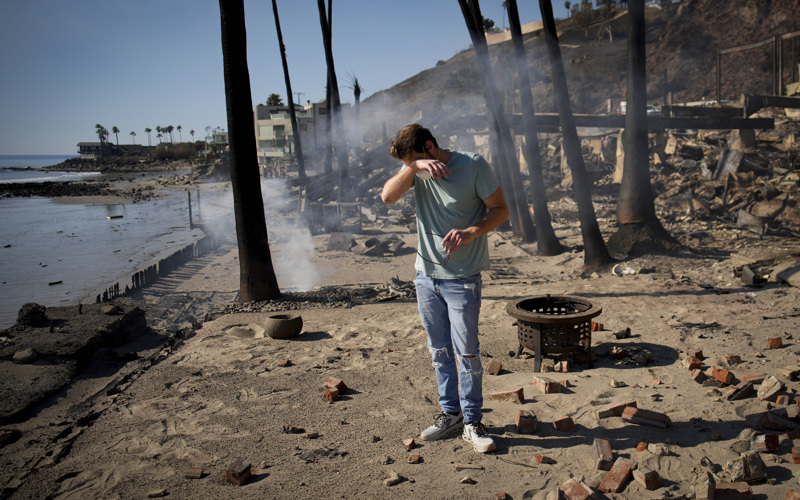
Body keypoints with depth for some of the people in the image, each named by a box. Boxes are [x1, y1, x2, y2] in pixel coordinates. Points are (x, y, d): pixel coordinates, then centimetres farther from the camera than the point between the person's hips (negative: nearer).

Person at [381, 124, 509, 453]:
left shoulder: (473, 165, -9)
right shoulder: (415, 171, 5)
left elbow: (500, 209, -6)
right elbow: (388, 196, -11)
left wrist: (471, 232, -23)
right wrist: (414, 168, -25)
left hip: (462, 277, -5)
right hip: (426, 275, 5)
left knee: (466, 352, 0)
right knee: (439, 351, 13)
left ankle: (472, 422, 14)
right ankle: (450, 413, 28)